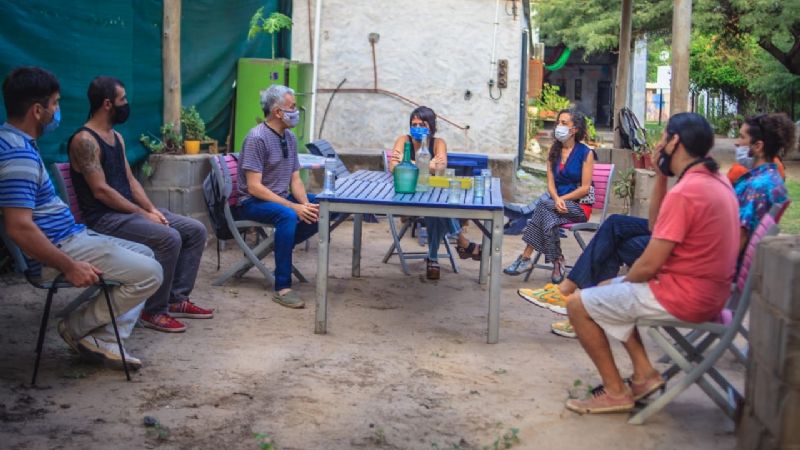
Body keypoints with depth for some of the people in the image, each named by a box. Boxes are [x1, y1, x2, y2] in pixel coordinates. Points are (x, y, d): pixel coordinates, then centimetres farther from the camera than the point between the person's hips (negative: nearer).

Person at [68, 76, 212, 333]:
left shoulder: (117, 137, 15)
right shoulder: (84, 140, -15)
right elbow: (101, 191, -19)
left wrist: (152, 209, -1)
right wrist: (143, 214, -18)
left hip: (129, 210, 10)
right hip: (104, 218, -9)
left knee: (196, 231, 1)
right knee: (169, 238, -29)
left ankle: (177, 299, 5)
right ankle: (154, 311, -17)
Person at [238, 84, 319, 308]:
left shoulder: (289, 137, 7)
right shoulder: (257, 138, -18)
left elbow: (295, 179, 9)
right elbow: (254, 187, -22)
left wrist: (306, 204, -13)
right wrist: (295, 207, -27)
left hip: (281, 197, 8)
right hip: (254, 202, -8)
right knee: (287, 215, -36)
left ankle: (282, 245, 9)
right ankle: (282, 288, -34)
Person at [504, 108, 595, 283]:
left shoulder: (586, 153, -5)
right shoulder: (554, 151, 11)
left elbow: (585, 188, -9)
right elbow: (551, 183, 4)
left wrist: (562, 199, -17)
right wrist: (557, 200, -17)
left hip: (579, 206, -4)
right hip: (557, 202, 4)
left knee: (543, 206, -31)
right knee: (548, 218, -32)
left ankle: (526, 258, -28)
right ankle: (557, 263, -28)